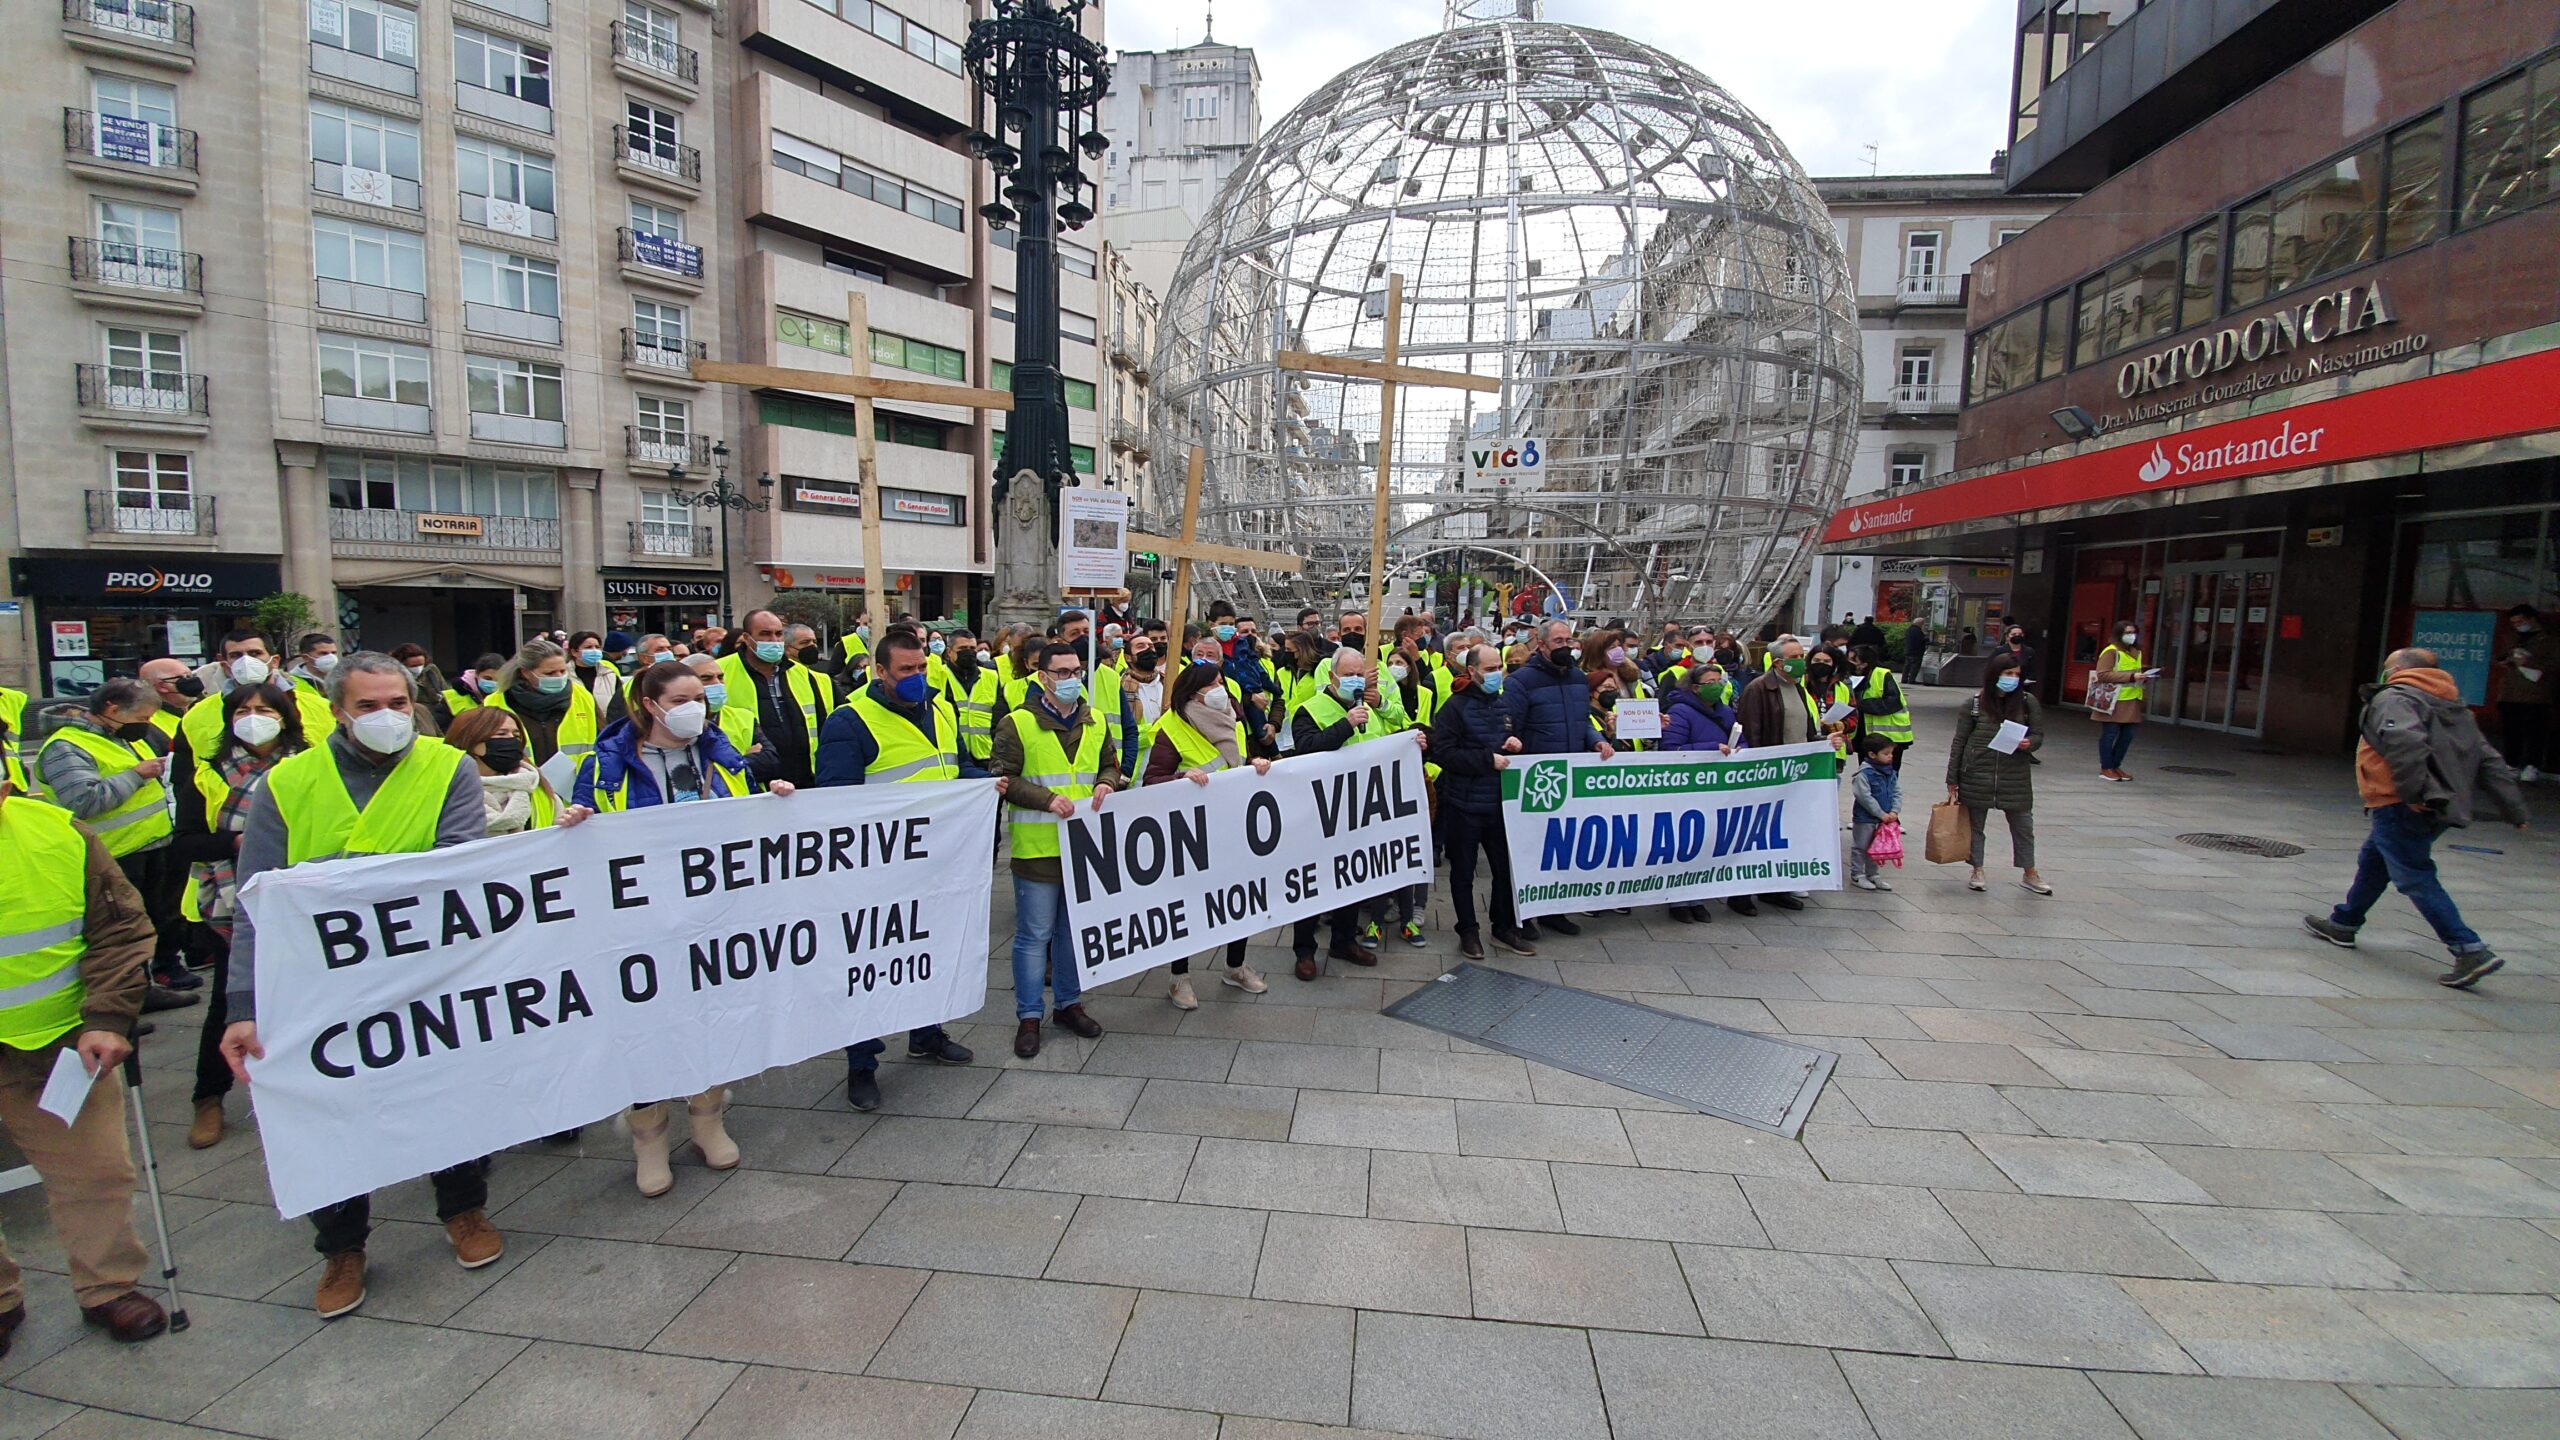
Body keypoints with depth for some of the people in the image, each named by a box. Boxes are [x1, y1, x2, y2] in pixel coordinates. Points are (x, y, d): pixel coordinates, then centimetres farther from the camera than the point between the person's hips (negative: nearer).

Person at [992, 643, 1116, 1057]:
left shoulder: (1094, 721, 9)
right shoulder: (1017, 724, -9)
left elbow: (1110, 764, 20)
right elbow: (1004, 779, -11)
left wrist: (1106, 783, -3)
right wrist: (1047, 799, -22)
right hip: (1037, 847, -5)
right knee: (1034, 935, 4)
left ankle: (1069, 1003, 32)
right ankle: (1028, 1016, 17)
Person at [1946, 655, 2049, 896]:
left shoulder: (2028, 703, 1)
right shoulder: (1974, 704, -2)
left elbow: (2038, 735, 7)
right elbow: (1959, 743, 1)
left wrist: (2028, 743, -19)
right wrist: (1952, 780, 0)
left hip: (2016, 776, 1)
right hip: (1977, 776, -1)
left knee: (2023, 826, 9)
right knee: (1974, 824, 9)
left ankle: (2029, 874, 25)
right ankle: (1977, 871, 23)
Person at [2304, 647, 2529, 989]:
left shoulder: (2392, 698, -9)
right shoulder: (2455, 707, 19)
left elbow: (2406, 741, -29)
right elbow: (2489, 761, 18)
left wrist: (2413, 792, -26)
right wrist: (2515, 810, 18)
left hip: (2401, 808, -10)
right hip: (2440, 808, 10)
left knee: (2415, 878, -6)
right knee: (2373, 862, 23)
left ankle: (2470, 950, -11)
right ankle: (2343, 924, 35)